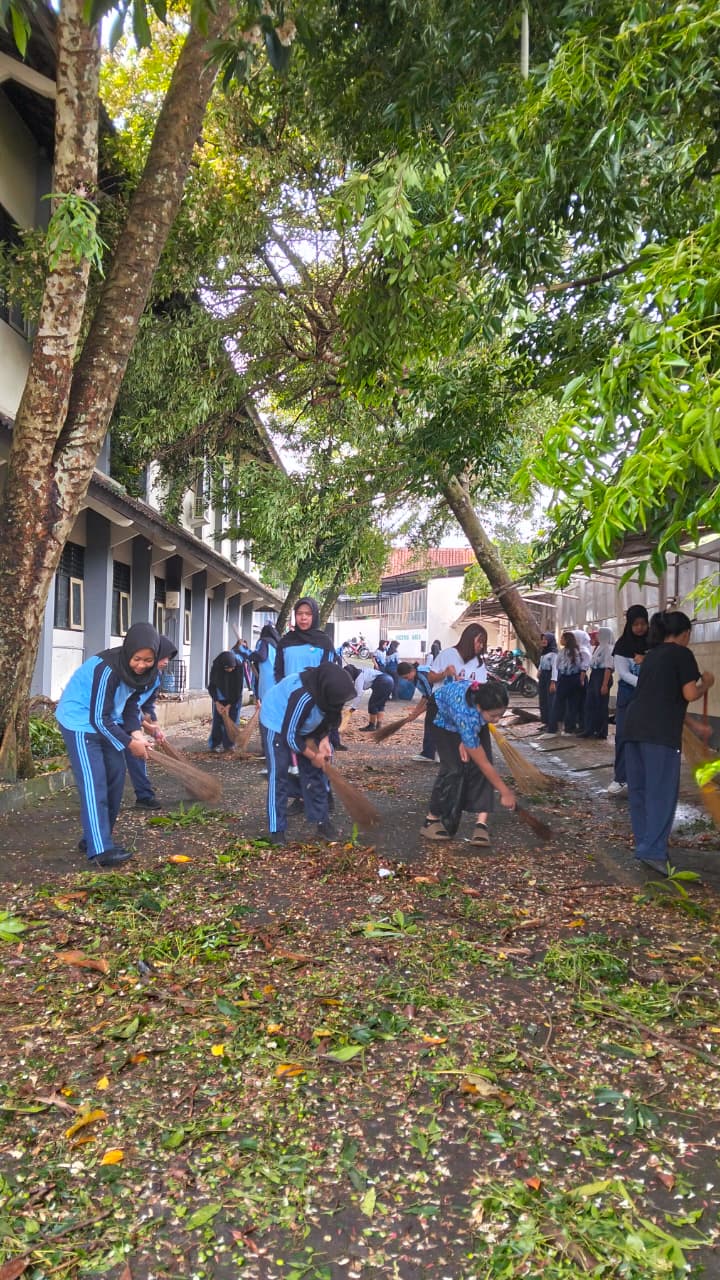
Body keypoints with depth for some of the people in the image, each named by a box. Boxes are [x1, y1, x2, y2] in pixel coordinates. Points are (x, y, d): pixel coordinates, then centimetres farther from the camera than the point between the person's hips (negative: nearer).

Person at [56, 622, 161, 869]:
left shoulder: (144, 671, -8)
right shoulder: (107, 669, -32)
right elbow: (98, 718, -27)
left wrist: (136, 732, -12)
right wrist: (130, 743, -21)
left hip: (106, 723, 8)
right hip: (81, 722, -8)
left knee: (116, 777, 9)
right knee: (94, 784, -13)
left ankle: (96, 837, 21)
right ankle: (99, 850, -13)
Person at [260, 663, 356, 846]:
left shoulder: (327, 689, -22)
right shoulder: (303, 697, -42)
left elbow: (329, 717, 1)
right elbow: (290, 736, -31)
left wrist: (324, 740, -13)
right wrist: (313, 756, -19)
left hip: (305, 725, 7)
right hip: (279, 721, -7)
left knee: (313, 771, 6)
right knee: (278, 775, -10)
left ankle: (321, 821, 16)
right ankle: (277, 830, -3)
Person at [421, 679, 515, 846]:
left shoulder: (490, 700, -34)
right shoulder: (467, 716, -46)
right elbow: (485, 765, -35)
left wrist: (465, 741, -15)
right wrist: (505, 792, -27)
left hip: (475, 718, 5)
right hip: (445, 716, -5)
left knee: (478, 766, -13)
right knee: (454, 768, -14)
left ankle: (481, 823, -13)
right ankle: (432, 819, 2)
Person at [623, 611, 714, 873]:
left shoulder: (652, 655, 23)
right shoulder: (682, 653, 0)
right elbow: (690, 695, -6)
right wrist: (706, 683, 14)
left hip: (634, 725, 8)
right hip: (659, 731, -8)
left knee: (639, 790, 12)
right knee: (662, 791, -4)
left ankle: (645, 845, 21)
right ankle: (653, 851, -7)